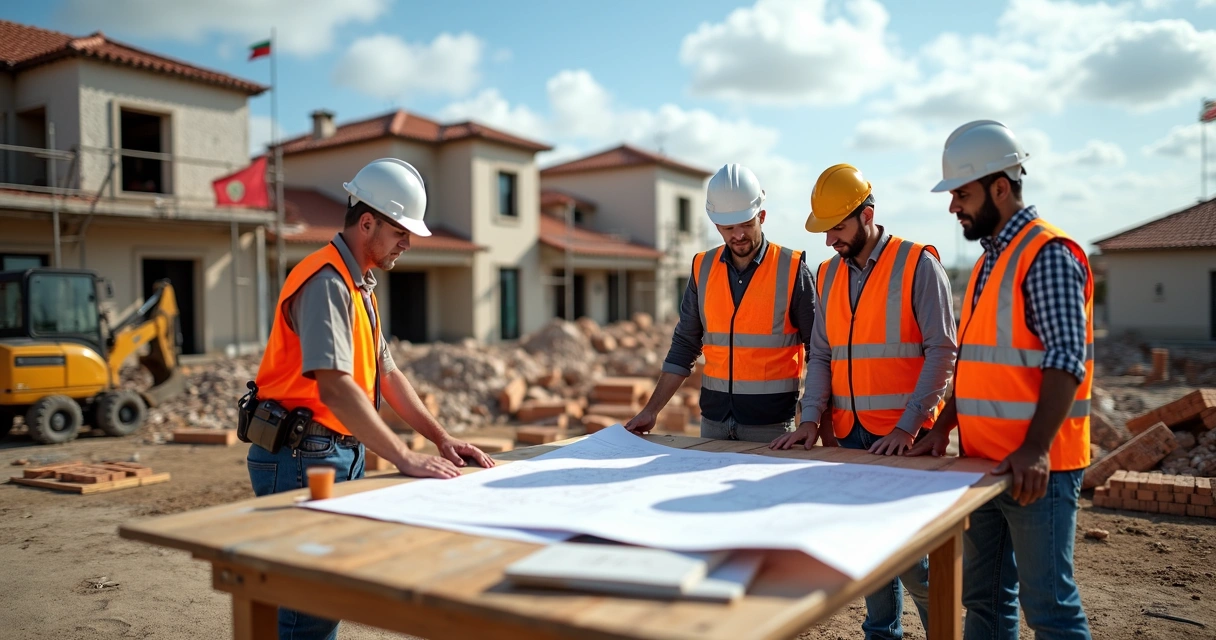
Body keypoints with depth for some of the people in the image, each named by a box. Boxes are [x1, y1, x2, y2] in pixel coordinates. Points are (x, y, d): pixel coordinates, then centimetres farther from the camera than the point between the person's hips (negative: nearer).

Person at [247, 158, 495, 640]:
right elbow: (334, 387, -29)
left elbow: (386, 374, 16)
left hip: (343, 454, 10)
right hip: (301, 457, -10)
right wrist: (406, 459, -30)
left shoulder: (360, 285, 15)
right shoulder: (326, 282, -17)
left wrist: (442, 439, 7)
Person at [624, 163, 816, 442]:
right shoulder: (703, 268, 2)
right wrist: (651, 410, 1)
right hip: (714, 418, 3)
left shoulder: (791, 269, -8)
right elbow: (684, 346, 6)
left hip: (771, 420, -3)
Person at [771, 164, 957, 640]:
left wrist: (908, 426, -17)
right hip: (851, 434, 6)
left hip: (903, 435, -5)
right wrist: (811, 418, -3)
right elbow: (821, 355, 10)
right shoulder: (830, 274, 11)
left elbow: (942, 351, -11)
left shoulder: (917, 265, -7)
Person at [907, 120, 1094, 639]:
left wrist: (1035, 449, -28)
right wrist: (943, 427, 11)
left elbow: (1066, 359, -20)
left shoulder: (1048, 254, -12)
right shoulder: (989, 260, 15)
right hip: (984, 461, 9)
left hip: (1034, 468, -9)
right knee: (983, 597, 16)